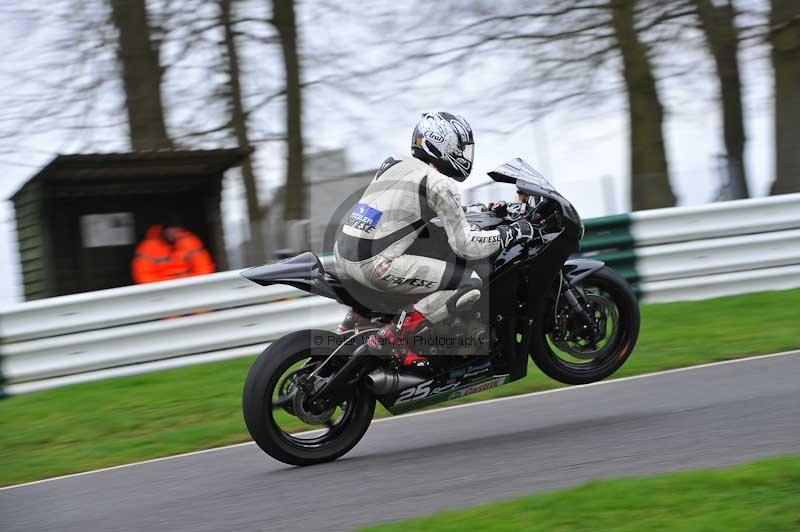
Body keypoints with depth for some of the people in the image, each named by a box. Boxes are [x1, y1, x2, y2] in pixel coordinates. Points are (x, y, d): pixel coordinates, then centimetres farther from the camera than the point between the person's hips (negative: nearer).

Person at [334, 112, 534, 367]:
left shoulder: (393, 163, 17)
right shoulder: (440, 184, -6)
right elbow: (465, 246, -9)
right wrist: (510, 233, 4)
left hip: (342, 253, 9)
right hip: (375, 265, -9)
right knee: (470, 284, -6)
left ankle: (355, 317, 31)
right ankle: (391, 337, -7)